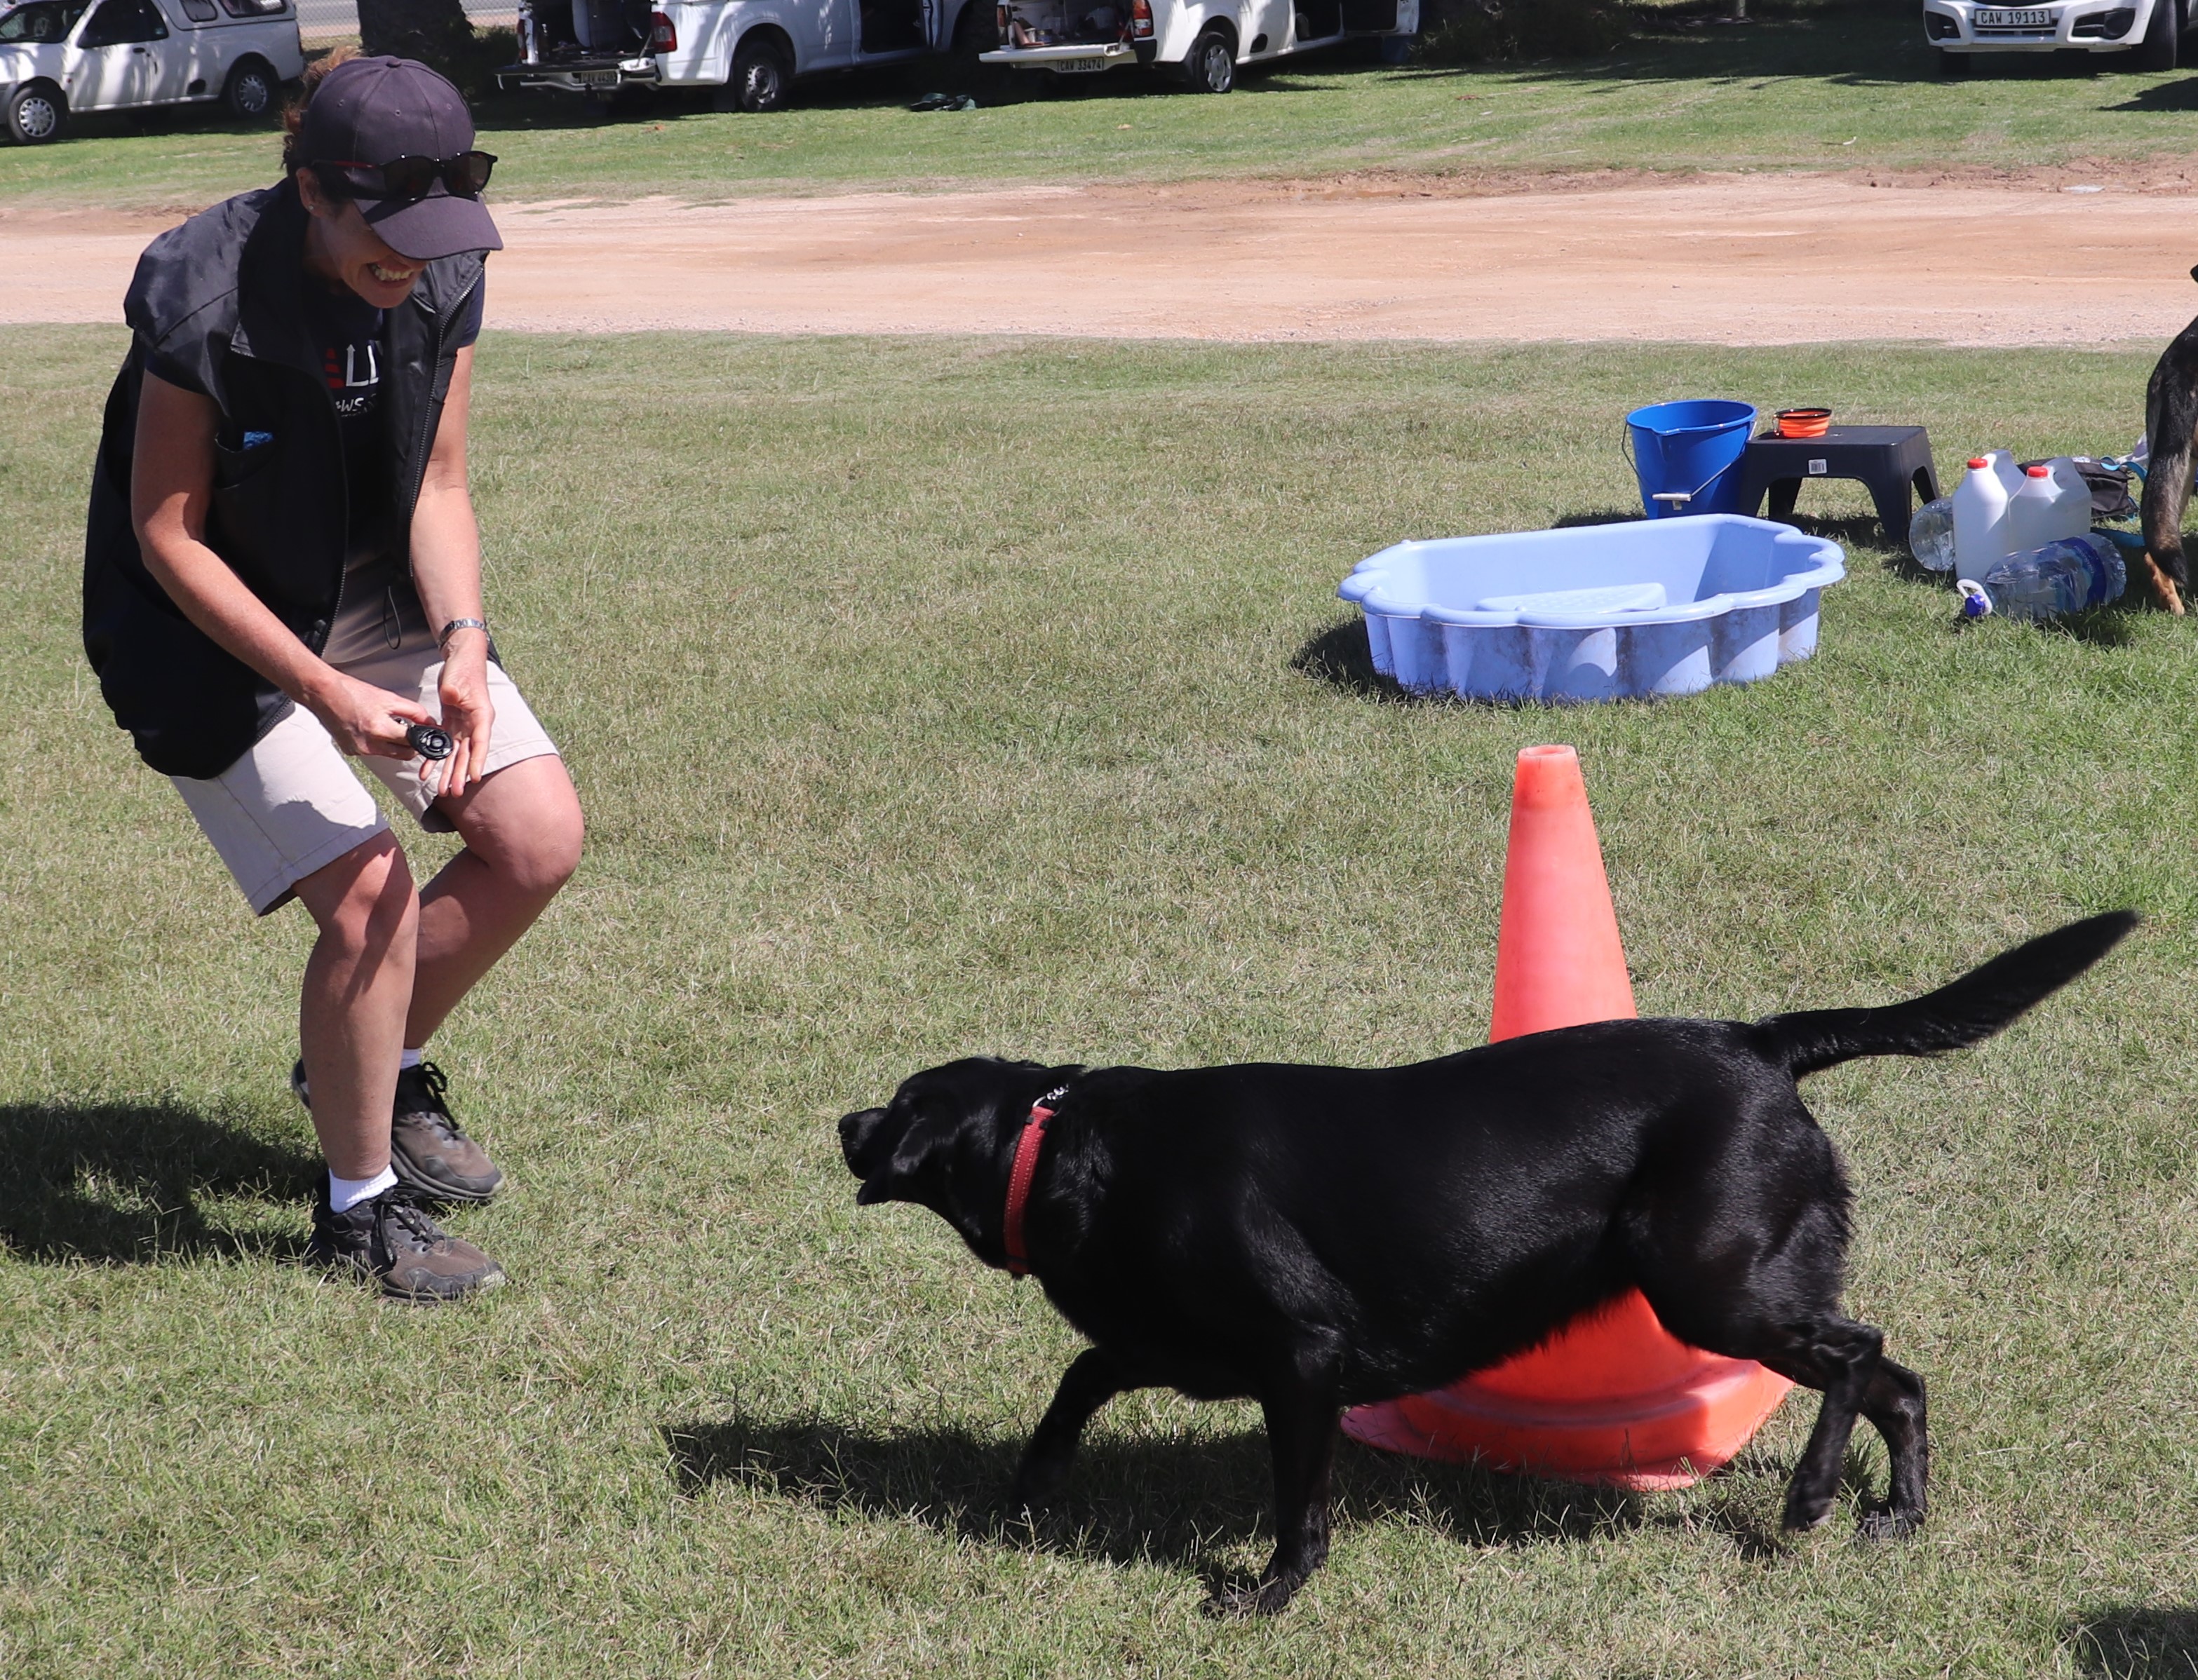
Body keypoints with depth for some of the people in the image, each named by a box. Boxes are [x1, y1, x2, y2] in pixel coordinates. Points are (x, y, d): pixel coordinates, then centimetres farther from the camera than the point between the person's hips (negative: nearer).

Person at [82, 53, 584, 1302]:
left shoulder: (443, 278, -11)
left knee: (542, 839, -3)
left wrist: (463, 646, -20)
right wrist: (327, 694, -28)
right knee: (369, 893, -18)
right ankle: (360, 1207, 5)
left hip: (378, 597, 6)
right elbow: (169, 538, -21)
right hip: (215, 631, -6)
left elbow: (437, 487, -2)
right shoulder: (205, 300, -28)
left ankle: (375, 1065, 23)